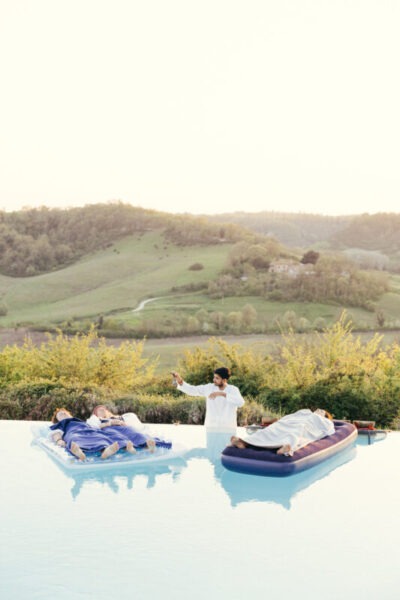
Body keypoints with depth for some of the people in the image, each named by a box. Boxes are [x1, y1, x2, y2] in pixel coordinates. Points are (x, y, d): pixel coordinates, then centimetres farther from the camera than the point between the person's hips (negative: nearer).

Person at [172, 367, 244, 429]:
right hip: (211, 427, 2)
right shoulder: (209, 388, 0)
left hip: (228, 428, -2)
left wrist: (222, 394, -32)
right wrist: (180, 381, -17)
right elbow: (192, 390, 0)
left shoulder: (233, 389, -7)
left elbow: (240, 402, -26)